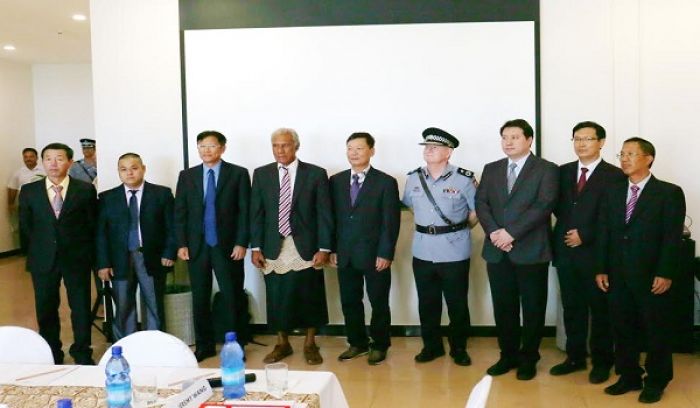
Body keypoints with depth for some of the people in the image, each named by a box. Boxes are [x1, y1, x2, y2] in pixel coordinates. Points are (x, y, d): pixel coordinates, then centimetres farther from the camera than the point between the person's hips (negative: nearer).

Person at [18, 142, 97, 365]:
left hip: (77, 259, -1)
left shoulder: (86, 190, -3)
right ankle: (52, 358, 25)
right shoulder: (29, 191, 3)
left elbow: (93, 225, 3)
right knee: (45, 310, 10)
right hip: (43, 260, 2)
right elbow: (25, 228, 9)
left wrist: (88, 254, 3)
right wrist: (32, 254, 9)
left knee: (81, 309, 6)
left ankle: (82, 356, 23)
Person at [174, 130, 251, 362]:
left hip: (227, 246, -3)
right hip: (196, 246, 3)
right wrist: (182, 244, -1)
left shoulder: (238, 174, 1)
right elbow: (180, 212, 8)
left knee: (233, 298, 2)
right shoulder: (187, 176, 9)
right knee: (200, 299, 8)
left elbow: (245, 211, -2)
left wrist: (241, 243, -9)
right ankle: (204, 346, 20)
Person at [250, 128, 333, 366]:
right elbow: (256, 214, 6)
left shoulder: (316, 174, -1)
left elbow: (324, 214, -2)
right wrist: (256, 247, 0)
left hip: (306, 247, -1)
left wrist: (324, 248, -7)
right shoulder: (261, 174, 6)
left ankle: (310, 344, 23)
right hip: (274, 248, 2)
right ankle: (282, 344, 25)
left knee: (310, 297, 5)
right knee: (277, 297, 7)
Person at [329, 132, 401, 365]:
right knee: (349, 302, 11)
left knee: (379, 303, 7)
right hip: (345, 255, 4)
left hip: (374, 255, -4)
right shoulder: (336, 181, 8)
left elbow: (391, 222, -7)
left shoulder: (386, 182, -4)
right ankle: (357, 343, 28)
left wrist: (385, 253, -12)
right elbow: (332, 217, 10)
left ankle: (379, 345, 24)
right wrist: (333, 249, 5)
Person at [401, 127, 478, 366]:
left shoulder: (464, 179, -9)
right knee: (427, 303, 12)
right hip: (422, 252, 4)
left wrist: (460, 230, 5)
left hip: (454, 252, -3)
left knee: (457, 303, 8)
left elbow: (476, 211, 0)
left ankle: (459, 348, 25)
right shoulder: (413, 178, 4)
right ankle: (431, 346, 28)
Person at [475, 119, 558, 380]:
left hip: (531, 250, -4)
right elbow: (481, 203, 4)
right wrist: (493, 232, -13)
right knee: (503, 307, 10)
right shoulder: (491, 169, 13)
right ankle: (508, 355, 24)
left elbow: (544, 206, -13)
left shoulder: (546, 169, -1)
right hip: (497, 250, 4)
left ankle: (528, 358, 20)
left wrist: (511, 232, -18)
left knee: (532, 308, 6)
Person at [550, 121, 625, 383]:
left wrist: (585, 234, -13)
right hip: (566, 251, 4)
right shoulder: (562, 172, 10)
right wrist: (566, 229, -2)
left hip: (595, 252, -4)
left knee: (600, 309, 7)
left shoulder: (614, 175, -5)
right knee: (572, 308, 12)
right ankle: (575, 357, 24)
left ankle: (602, 361, 20)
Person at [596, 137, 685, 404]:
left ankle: (655, 381, 23)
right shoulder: (612, 193, 11)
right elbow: (604, 234, 9)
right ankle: (628, 377, 25)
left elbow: (673, 237, -10)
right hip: (618, 276, 5)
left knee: (656, 331, 7)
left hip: (652, 276, -4)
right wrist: (602, 269, 4)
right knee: (622, 329, 11)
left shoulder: (669, 193, -4)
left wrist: (665, 274, -15)